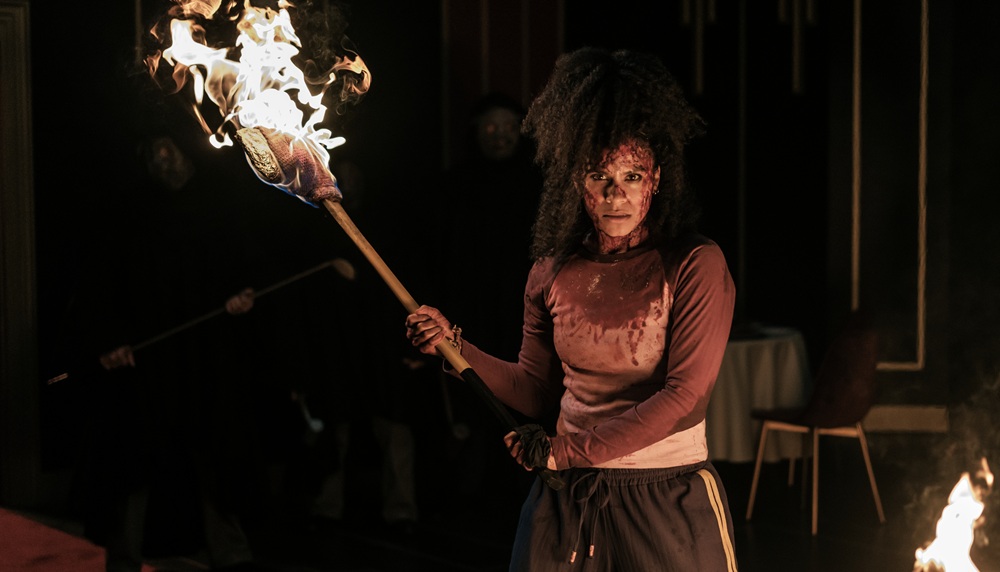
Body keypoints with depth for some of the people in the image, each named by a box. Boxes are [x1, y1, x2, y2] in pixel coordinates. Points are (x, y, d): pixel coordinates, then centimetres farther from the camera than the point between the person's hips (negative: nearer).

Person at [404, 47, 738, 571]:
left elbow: (683, 395, -17)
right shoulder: (553, 272, 4)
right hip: (567, 501, 4)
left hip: (667, 505, -4)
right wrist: (456, 347, -5)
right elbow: (537, 390, 10)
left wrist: (564, 449, -16)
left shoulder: (696, 266, -10)